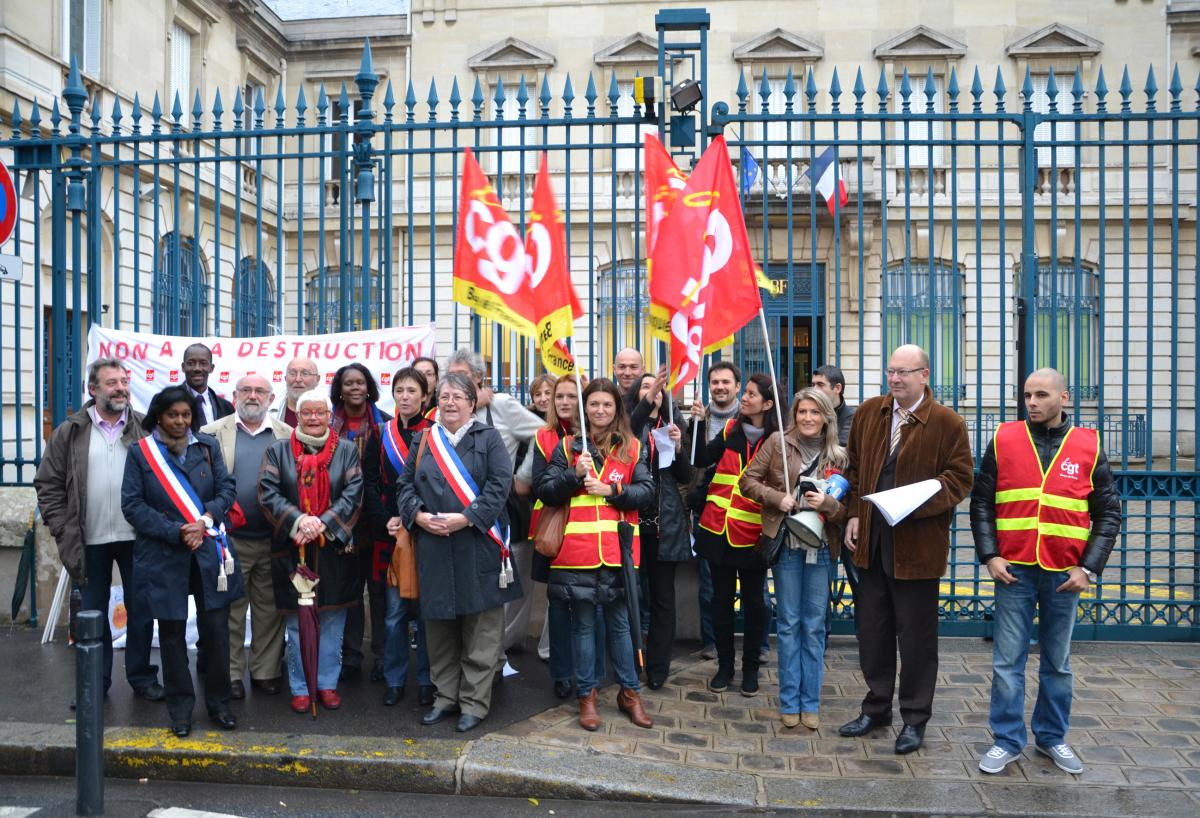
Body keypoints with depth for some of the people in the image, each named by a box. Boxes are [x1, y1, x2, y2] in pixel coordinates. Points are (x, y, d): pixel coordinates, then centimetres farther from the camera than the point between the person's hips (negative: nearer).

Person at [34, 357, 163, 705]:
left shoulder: (145, 429, 2)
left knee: (140, 611, 8)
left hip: (136, 537, 0)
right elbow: (48, 485, 4)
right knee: (93, 612, 12)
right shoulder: (70, 433, 2)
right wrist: (63, 531, -3)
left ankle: (142, 677, 22)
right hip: (90, 540, 1)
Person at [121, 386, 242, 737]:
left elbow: (227, 489, 4)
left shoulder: (208, 446, 5)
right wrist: (176, 533, -13)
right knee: (172, 632, 7)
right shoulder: (140, 452, -1)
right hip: (164, 556, -1)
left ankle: (218, 703, 18)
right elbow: (132, 504, -5)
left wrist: (205, 520, -13)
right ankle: (180, 708, 21)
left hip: (209, 551, 1)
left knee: (216, 628, 2)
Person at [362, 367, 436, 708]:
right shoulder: (382, 435, 9)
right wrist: (385, 521, -7)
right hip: (390, 535, 3)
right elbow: (370, 484, 6)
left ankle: (426, 680, 14)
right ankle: (394, 680, 18)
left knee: (425, 609, 3)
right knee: (394, 610, 7)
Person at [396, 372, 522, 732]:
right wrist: (419, 516, -7)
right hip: (433, 548, 4)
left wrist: (466, 518, -17)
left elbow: (500, 484, -7)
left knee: (480, 629, 1)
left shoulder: (489, 438, 3)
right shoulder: (423, 441, 14)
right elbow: (406, 483, 11)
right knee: (439, 625, 10)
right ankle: (446, 696, 22)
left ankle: (475, 701, 11)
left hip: (478, 547, -3)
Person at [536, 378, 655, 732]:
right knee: (583, 625, 8)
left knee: (620, 623, 9)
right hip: (577, 551, 0)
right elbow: (545, 491, 1)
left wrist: (610, 490, -12)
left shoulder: (632, 447, 7)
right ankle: (586, 695, 19)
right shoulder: (568, 447, 7)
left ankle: (629, 692, 22)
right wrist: (575, 473, -13)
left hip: (618, 550, 0)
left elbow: (647, 492, -1)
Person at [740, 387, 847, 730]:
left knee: (814, 626, 8)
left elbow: (849, 508, 3)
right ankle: (790, 701, 17)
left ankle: (810, 702, 19)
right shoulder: (777, 443, 0)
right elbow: (748, 481, 1)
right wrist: (777, 498, -13)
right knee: (789, 623, 7)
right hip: (786, 545, -1)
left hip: (822, 549, 1)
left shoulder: (839, 456, 3)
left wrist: (827, 504, -17)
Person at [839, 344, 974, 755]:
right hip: (871, 539, 5)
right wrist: (854, 514, 5)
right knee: (872, 628, 14)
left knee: (916, 635, 5)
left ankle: (915, 718, 20)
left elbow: (960, 477, -6)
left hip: (917, 543, -4)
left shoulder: (947, 423, -7)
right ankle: (877, 707, 29)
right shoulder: (868, 413, 7)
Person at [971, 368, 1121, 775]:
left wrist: (1089, 567, -2)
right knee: (1007, 661, 2)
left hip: (1064, 574, 1)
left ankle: (1052, 738, 26)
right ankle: (1007, 741, 13)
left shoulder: (1089, 447, 2)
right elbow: (980, 503, 4)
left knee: (1058, 663, 11)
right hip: (1014, 570, 0)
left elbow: (1109, 513, 6)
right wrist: (990, 555, -5)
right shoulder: (1004, 440, 1)